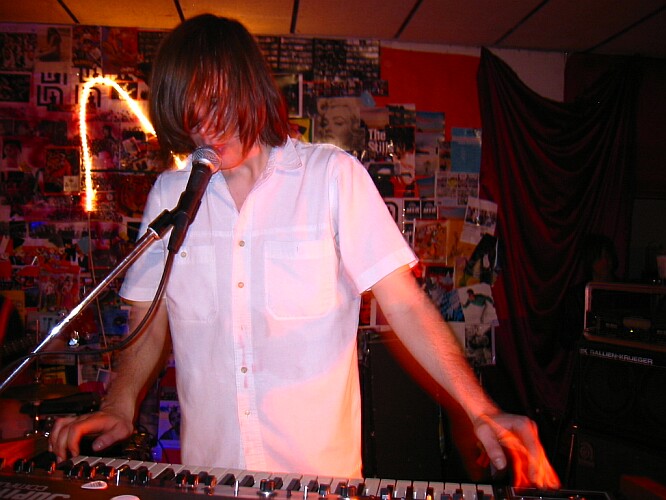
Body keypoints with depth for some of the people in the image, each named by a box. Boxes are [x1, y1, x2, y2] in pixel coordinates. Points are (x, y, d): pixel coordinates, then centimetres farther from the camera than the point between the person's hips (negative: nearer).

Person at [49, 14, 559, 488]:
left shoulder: (333, 174, -7)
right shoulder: (169, 194, 2)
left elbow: (405, 303, -11)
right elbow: (150, 323, 7)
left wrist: (481, 410, -20)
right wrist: (120, 407, -9)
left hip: (322, 466, -2)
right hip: (208, 469, 3)